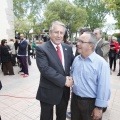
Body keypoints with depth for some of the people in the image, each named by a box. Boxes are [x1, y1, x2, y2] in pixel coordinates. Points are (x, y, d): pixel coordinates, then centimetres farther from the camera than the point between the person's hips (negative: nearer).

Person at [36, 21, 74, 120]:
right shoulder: (41, 48, -14)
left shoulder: (68, 48, 2)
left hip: (64, 90, 5)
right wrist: (63, 80, -24)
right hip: (48, 91, -4)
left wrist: (71, 77, -13)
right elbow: (44, 68, -24)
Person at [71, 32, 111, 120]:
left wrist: (99, 108, -14)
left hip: (91, 103, -5)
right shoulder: (76, 59, 0)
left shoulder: (101, 63, -19)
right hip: (75, 99, 5)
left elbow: (103, 88, -18)